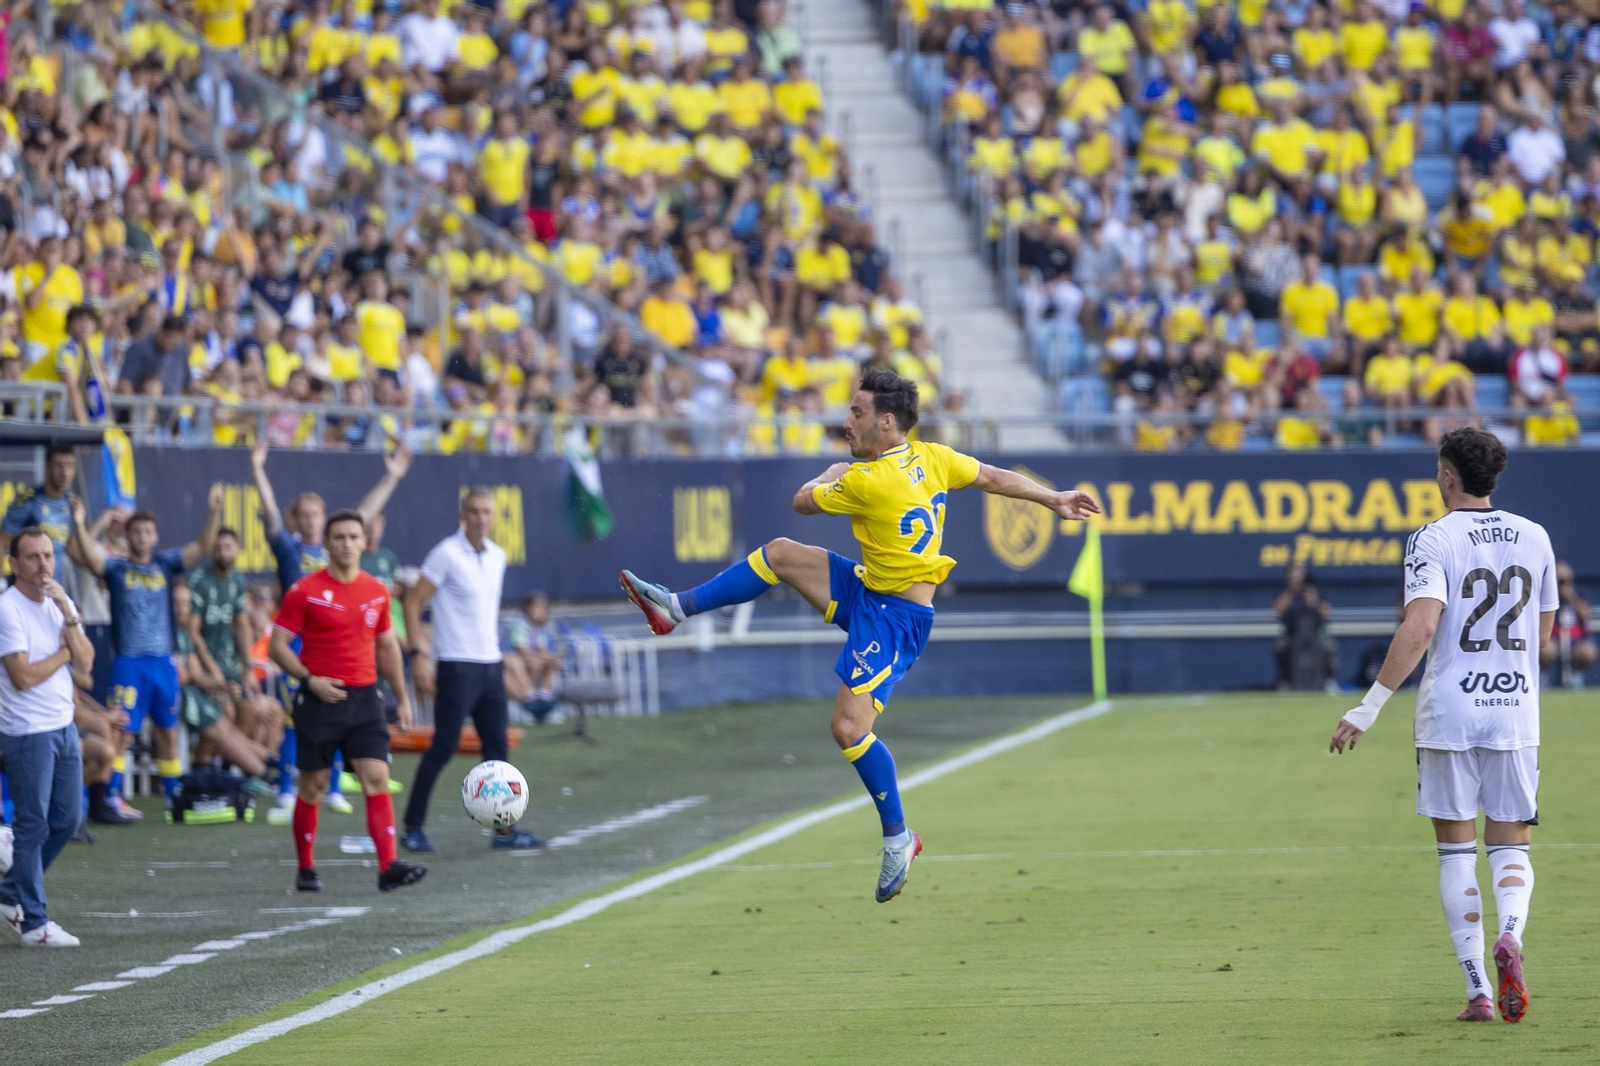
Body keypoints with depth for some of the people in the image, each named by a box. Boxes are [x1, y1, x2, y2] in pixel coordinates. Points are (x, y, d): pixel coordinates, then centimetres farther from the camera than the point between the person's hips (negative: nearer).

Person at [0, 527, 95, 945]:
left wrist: (67, 615, -10)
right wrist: (64, 652, -6)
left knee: (65, 821, 13)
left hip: (63, 726, 8)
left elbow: (85, 663, 0)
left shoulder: (60, 603, 9)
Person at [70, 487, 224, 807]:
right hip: (128, 661, -4)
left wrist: (215, 514, -14)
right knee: (122, 730, -7)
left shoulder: (165, 564, 9)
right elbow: (90, 555, -17)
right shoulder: (116, 568, 1)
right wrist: (79, 525, -34)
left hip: (164, 660, 4)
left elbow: (202, 547, 0)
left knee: (168, 731, 12)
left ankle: (174, 793, 21)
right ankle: (112, 797, -4)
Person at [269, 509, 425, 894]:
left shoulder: (377, 591, 8)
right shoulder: (305, 591, -5)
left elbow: (387, 646, 19)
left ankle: (389, 867, -17)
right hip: (320, 701, -3)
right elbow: (277, 646, -4)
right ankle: (305, 869, 17)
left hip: (364, 699, 3)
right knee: (314, 785, 4)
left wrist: (402, 699, 16)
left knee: (377, 778, -10)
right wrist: (310, 680, -17)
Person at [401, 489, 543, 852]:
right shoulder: (446, 554, -11)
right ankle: (412, 828, 1)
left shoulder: (497, 556, 11)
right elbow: (413, 602, -10)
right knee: (443, 748, -7)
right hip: (456, 666, -7)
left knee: (497, 747, 6)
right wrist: (418, 655, -17)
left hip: (490, 664, 7)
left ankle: (504, 829, 11)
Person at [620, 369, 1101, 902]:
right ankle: (676, 607, 17)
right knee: (780, 554, 9)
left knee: (850, 728, -14)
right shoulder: (933, 458, -3)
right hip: (869, 589, 10)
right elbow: (997, 478, 5)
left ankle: (898, 837, 1)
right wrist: (1055, 499, 17)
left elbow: (803, 501, -7)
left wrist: (831, 474, 13)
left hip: (895, 616, -10)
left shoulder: (867, 481, -25)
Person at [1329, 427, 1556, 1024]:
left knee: (1457, 852, 5)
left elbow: (1420, 629, -20)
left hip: (1449, 715, -3)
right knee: (1510, 847, 10)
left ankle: (1478, 991, 1)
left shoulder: (1433, 541, -8)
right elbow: (1542, 634, 15)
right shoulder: (1534, 538, 7)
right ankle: (1511, 936, -21)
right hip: (1516, 711, 3)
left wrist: (1368, 710, -18)